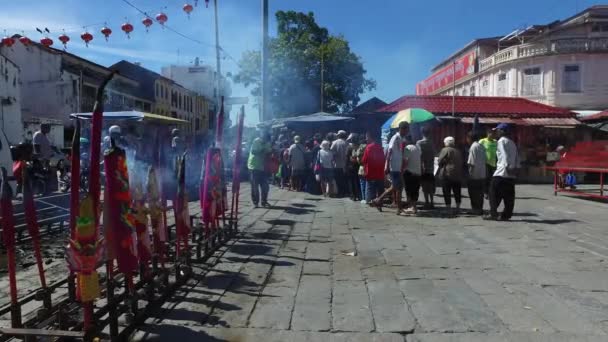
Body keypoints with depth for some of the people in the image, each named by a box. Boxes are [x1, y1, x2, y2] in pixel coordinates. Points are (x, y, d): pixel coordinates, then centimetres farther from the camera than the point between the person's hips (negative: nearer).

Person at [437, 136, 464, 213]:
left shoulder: (445, 150, -6)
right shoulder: (458, 152, 14)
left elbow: (440, 161, -9)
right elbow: (461, 163, 16)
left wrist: (440, 169, 8)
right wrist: (460, 173, 19)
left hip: (447, 174, -6)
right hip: (458, 175, 6)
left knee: (447, 192, -1)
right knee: (457, 192, 14)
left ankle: (449, 208, -3)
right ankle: (458, 207, 17)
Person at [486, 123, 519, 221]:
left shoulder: (501, 141, -6)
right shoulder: (512, 143, 19)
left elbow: (505, 155, -17)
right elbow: (517, 158, 16)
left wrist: (507, 167, -21)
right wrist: (515, 167, 11)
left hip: (501, 173, -8)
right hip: (511, 174, 8)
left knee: (494, 192, -1)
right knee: (508, 196, 6)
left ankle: (493, 214, -3)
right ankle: (506, 215, 8)